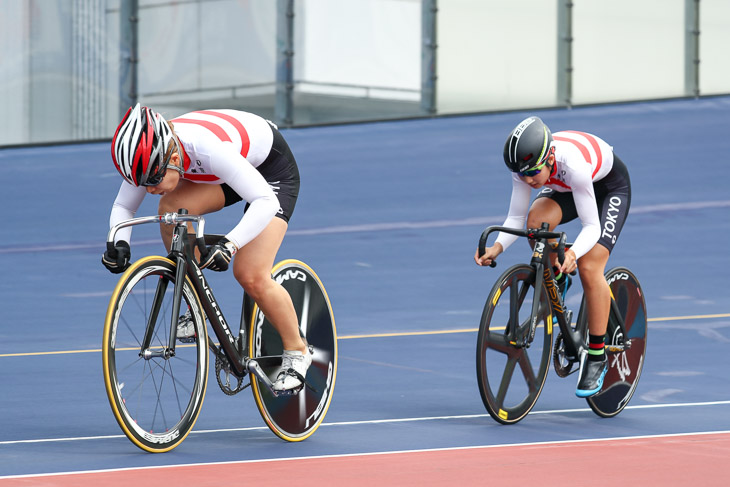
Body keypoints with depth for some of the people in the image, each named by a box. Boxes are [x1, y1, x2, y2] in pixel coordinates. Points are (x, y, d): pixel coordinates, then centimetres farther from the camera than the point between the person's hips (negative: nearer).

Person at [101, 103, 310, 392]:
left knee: (250, 276, -19)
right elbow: (123, 206, -10)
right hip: (225, 173, 6)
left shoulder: (209, 148, -43)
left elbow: (265, 201, -46)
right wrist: (119, 243, -31)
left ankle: (296, 352, 5)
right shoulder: (149, 156, -24)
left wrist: (228, 246, -57)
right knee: (171, 206, -24)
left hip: (272, 170, -6)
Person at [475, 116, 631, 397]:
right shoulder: (525, 164, -28)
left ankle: (597, 356, -6)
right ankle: (557, 280, 1)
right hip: (565, 187, 5)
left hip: (610, 186, -5)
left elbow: (591, 226, -39)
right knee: (537, 221, -29)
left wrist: (573, 253, -57)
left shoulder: (573, 164, -43)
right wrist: (497, 247, -40)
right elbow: (516, 218, -21)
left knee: (589, 268, -20)